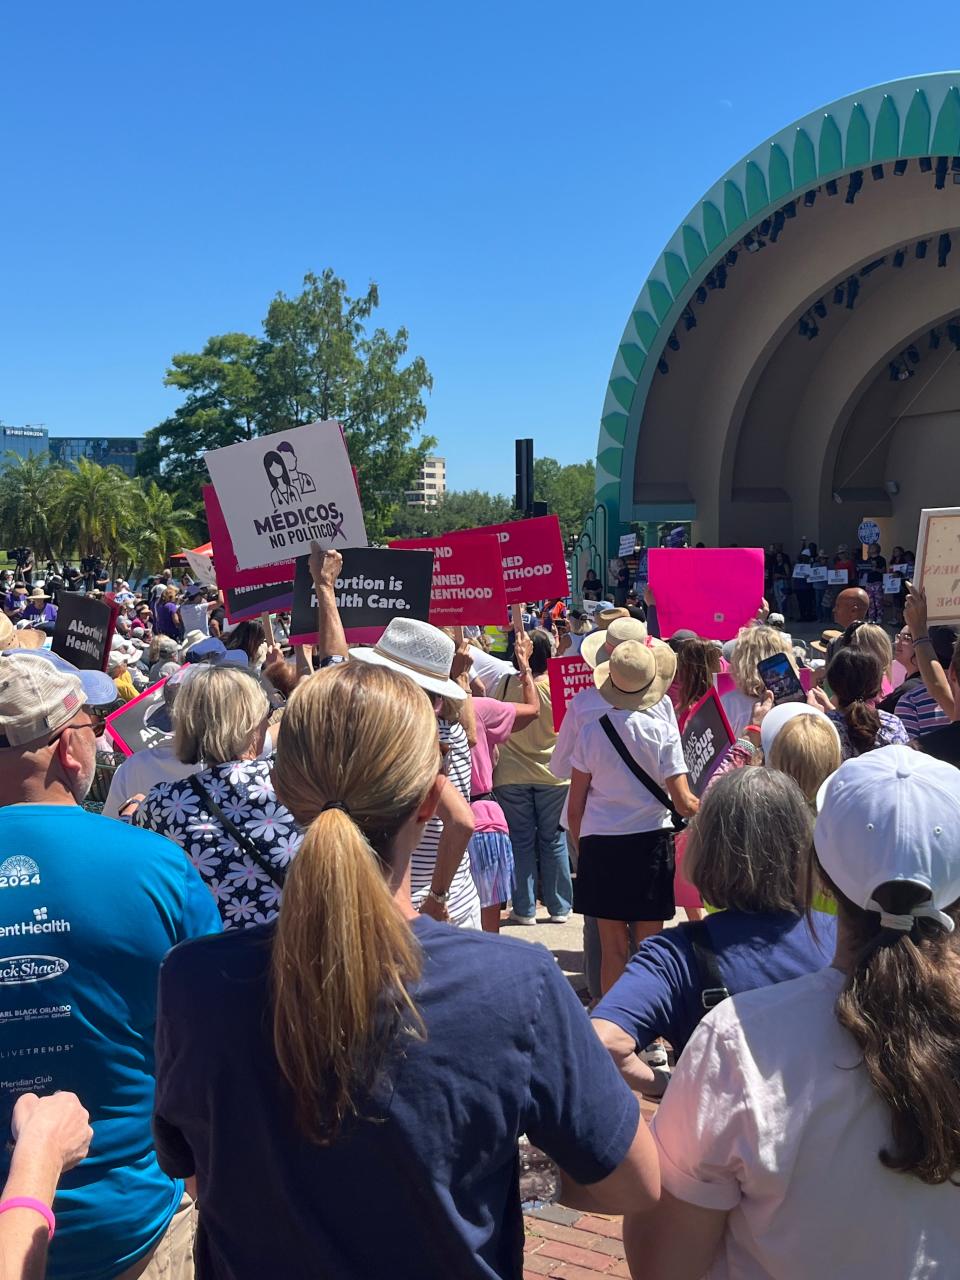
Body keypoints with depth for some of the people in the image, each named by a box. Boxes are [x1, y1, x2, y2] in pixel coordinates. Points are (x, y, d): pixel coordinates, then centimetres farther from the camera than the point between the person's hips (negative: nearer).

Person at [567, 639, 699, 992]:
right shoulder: (662, 730, -7)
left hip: (599, 844, 1)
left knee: (613, 948, 9)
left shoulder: (591, 731, -3)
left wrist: (581, 850, 15)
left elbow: (574, 809, 0)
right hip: (650, 842, -1)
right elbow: (683, 803, -9)